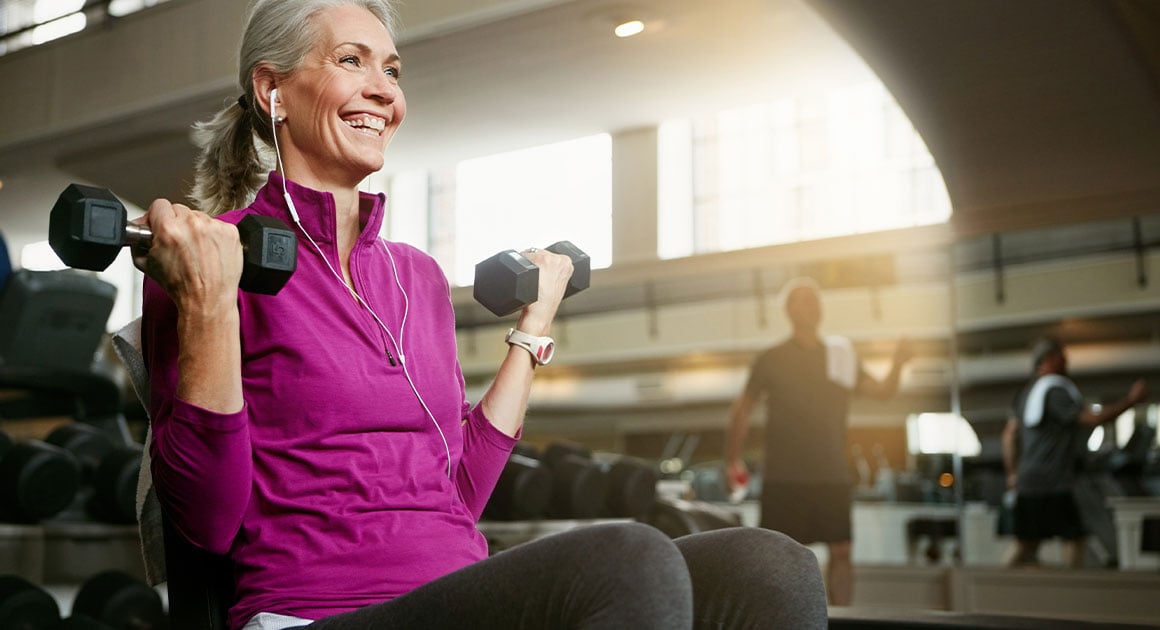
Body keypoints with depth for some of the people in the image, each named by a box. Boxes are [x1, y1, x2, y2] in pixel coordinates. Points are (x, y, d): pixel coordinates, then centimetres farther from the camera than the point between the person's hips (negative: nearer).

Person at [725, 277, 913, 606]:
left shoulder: (842, 355, 9)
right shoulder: (771, 360, 0)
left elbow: (882, 390, 7)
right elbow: (743, 407, 5)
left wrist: (897, 363, -13)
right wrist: (732, 459, 2)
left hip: (833, 477, 3)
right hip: (784, 478, -3)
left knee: (841, 551, 0)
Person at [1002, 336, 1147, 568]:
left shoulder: (1027, 392, 17)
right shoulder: (1056, 391, -13)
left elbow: (1010, 434, 20)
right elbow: (1092, 418, -18)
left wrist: (1013, 472, 22)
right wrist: (1131, 400, -10)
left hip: (1026, 483, 9)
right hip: (1052, 486, -9)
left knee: (1025, 546, 11)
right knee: (1075, 538, -2)